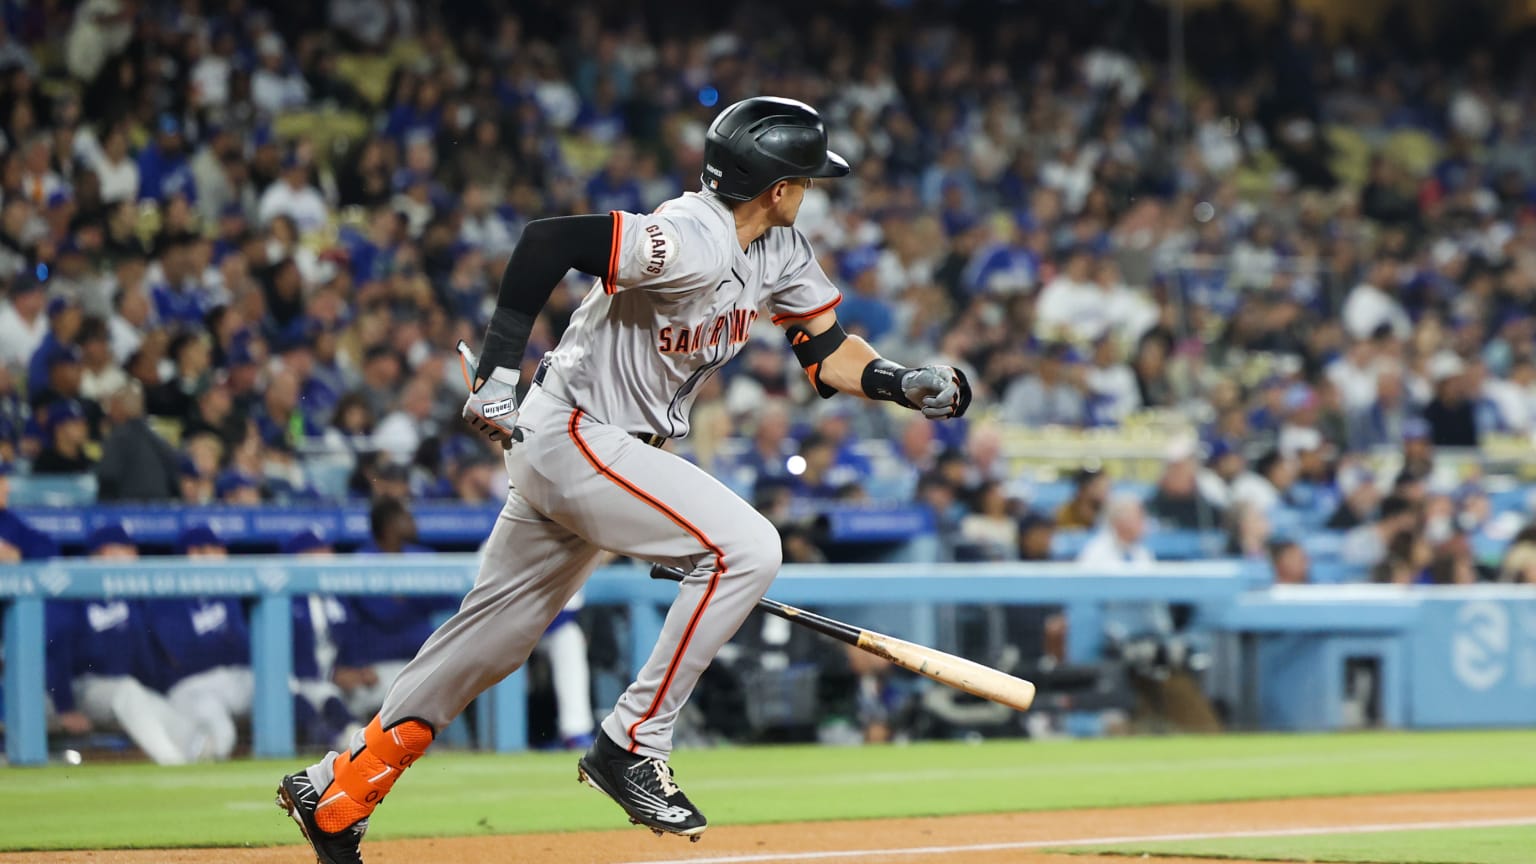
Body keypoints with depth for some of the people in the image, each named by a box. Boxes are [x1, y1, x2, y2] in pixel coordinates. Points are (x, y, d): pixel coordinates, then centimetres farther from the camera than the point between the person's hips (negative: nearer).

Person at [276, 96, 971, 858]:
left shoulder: (778, 252, 5)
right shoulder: (693, 244, -25)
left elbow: (828, 353, 10)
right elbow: (546, 241, -30)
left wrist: (906, 384, -9)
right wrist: (498, 372, -29)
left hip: (611, 451, 10)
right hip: (570, 436, -10)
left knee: (494, 634, 14)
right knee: (744, 546, -20)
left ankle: (332, 794, 22)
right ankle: (630, 747, -12)